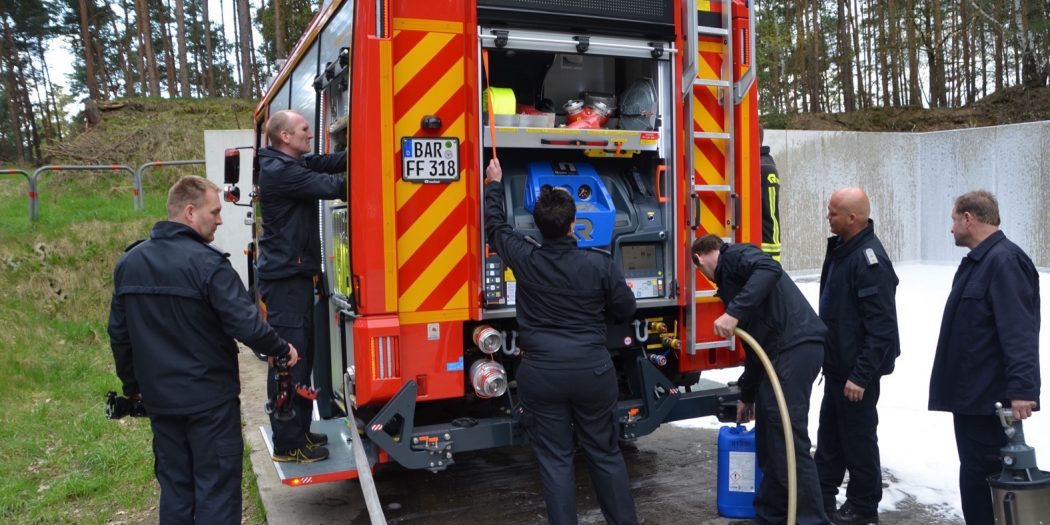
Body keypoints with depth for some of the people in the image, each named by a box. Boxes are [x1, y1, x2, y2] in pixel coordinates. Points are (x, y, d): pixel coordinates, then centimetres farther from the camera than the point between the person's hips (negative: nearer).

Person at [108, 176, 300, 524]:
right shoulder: (207, 262, -19)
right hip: (209, 398, -6)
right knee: (216, 489, 4)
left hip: (160, 399, 7)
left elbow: (119, 333, 11)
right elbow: (246, 325, -22)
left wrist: (133, 386, 23)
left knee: (174, 487, 18)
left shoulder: (129, 262, 4)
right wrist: (283, 350, -5)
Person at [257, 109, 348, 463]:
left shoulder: (294, 164, 14)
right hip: (285, 277, -10)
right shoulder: (280, 170, -16)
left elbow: (331, 163, 1)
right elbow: (330, 187, -22)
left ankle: (299, 430, 27)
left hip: (296, 274, 10)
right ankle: (288, 445, 2)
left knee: (302, 354, 16)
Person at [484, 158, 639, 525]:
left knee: (555, 460, 8)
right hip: (592, 371, 1)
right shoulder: (600, 264, -9)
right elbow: (625, 310, 2)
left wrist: (494, 185, 26)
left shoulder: (523, 259, -6)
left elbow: (495, 226, 11)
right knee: (605, 454, 15)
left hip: (542, 374, 0)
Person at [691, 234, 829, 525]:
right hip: (785, 349, 10)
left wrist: (734, 313, -24)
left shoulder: (734, 255, 3)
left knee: (788, 439, -6)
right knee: (770, 438, 15)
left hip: (796, 346, -10)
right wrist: (747, 396, 37)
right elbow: (757, 344, 31)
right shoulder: (730, 276, 28)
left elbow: (770, 269, -21)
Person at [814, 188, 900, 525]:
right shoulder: (841, 249, 8)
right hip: (837, 364, 10)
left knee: (858, 437, 4)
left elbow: (881, 327, -24)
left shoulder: (870, 259, -22)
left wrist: (861, 375, -24)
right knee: (829, 434, 18)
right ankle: (822, 496, 31)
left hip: (857, 369, -10)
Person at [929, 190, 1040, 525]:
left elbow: (1019, 331, -24)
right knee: (975, 470, 17)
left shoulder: (1004, 260, -17)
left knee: (980, 474, -3)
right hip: (970, 393, 10)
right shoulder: (977, 261, 15)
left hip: (989, 397, -10)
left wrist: (1021, 387, -28)